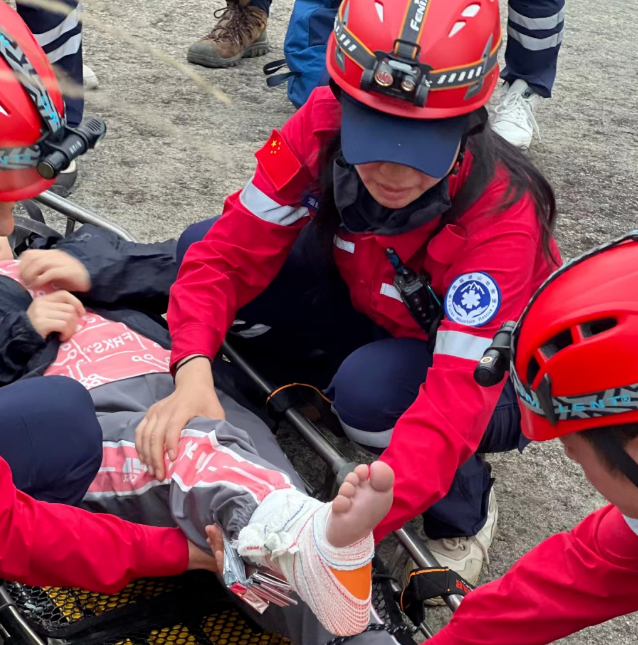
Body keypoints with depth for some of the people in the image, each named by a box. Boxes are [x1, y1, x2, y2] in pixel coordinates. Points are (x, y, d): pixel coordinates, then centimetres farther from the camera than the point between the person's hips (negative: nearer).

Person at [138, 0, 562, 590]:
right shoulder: (325, 126, -26)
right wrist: (194, 373, -41)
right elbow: (230, 252, -23)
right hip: (369, 316, 4)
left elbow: (457, 398, -43)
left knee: (372, 388, -39)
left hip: (487, 374, -4)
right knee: (200, 245, -14)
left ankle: (466, 506, -6)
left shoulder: (501, 218, -36)